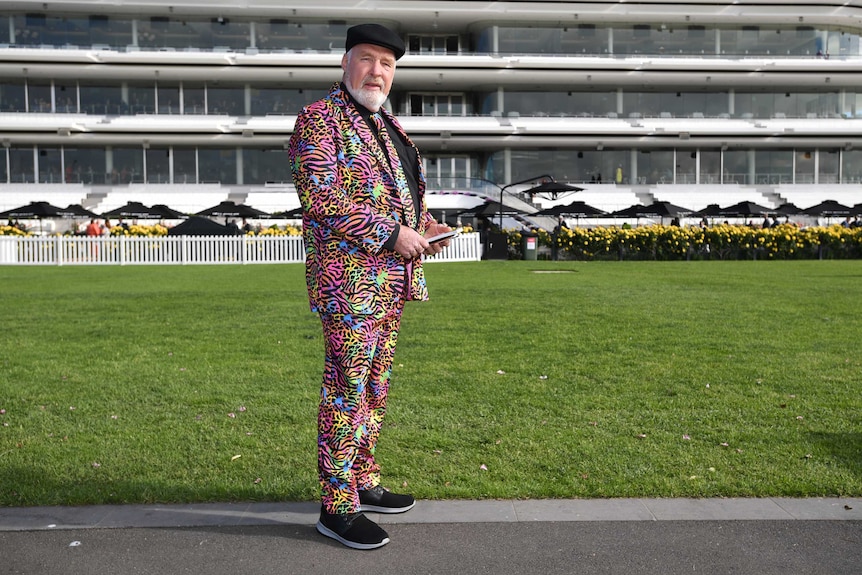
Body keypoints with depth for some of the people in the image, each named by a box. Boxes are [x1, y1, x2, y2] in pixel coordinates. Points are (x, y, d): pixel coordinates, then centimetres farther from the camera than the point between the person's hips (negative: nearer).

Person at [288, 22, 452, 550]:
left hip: (391, 282, 9)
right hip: (350, 279, -9)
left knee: (375, 387, 14)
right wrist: (393, 234, -18)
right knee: (348, 390, -5)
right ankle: (337, 507, 5)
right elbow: (320, 198, -19)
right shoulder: (318, 120, -7)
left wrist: (425, 224, 8)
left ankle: (365, 484, 27)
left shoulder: (387, 125, 20)